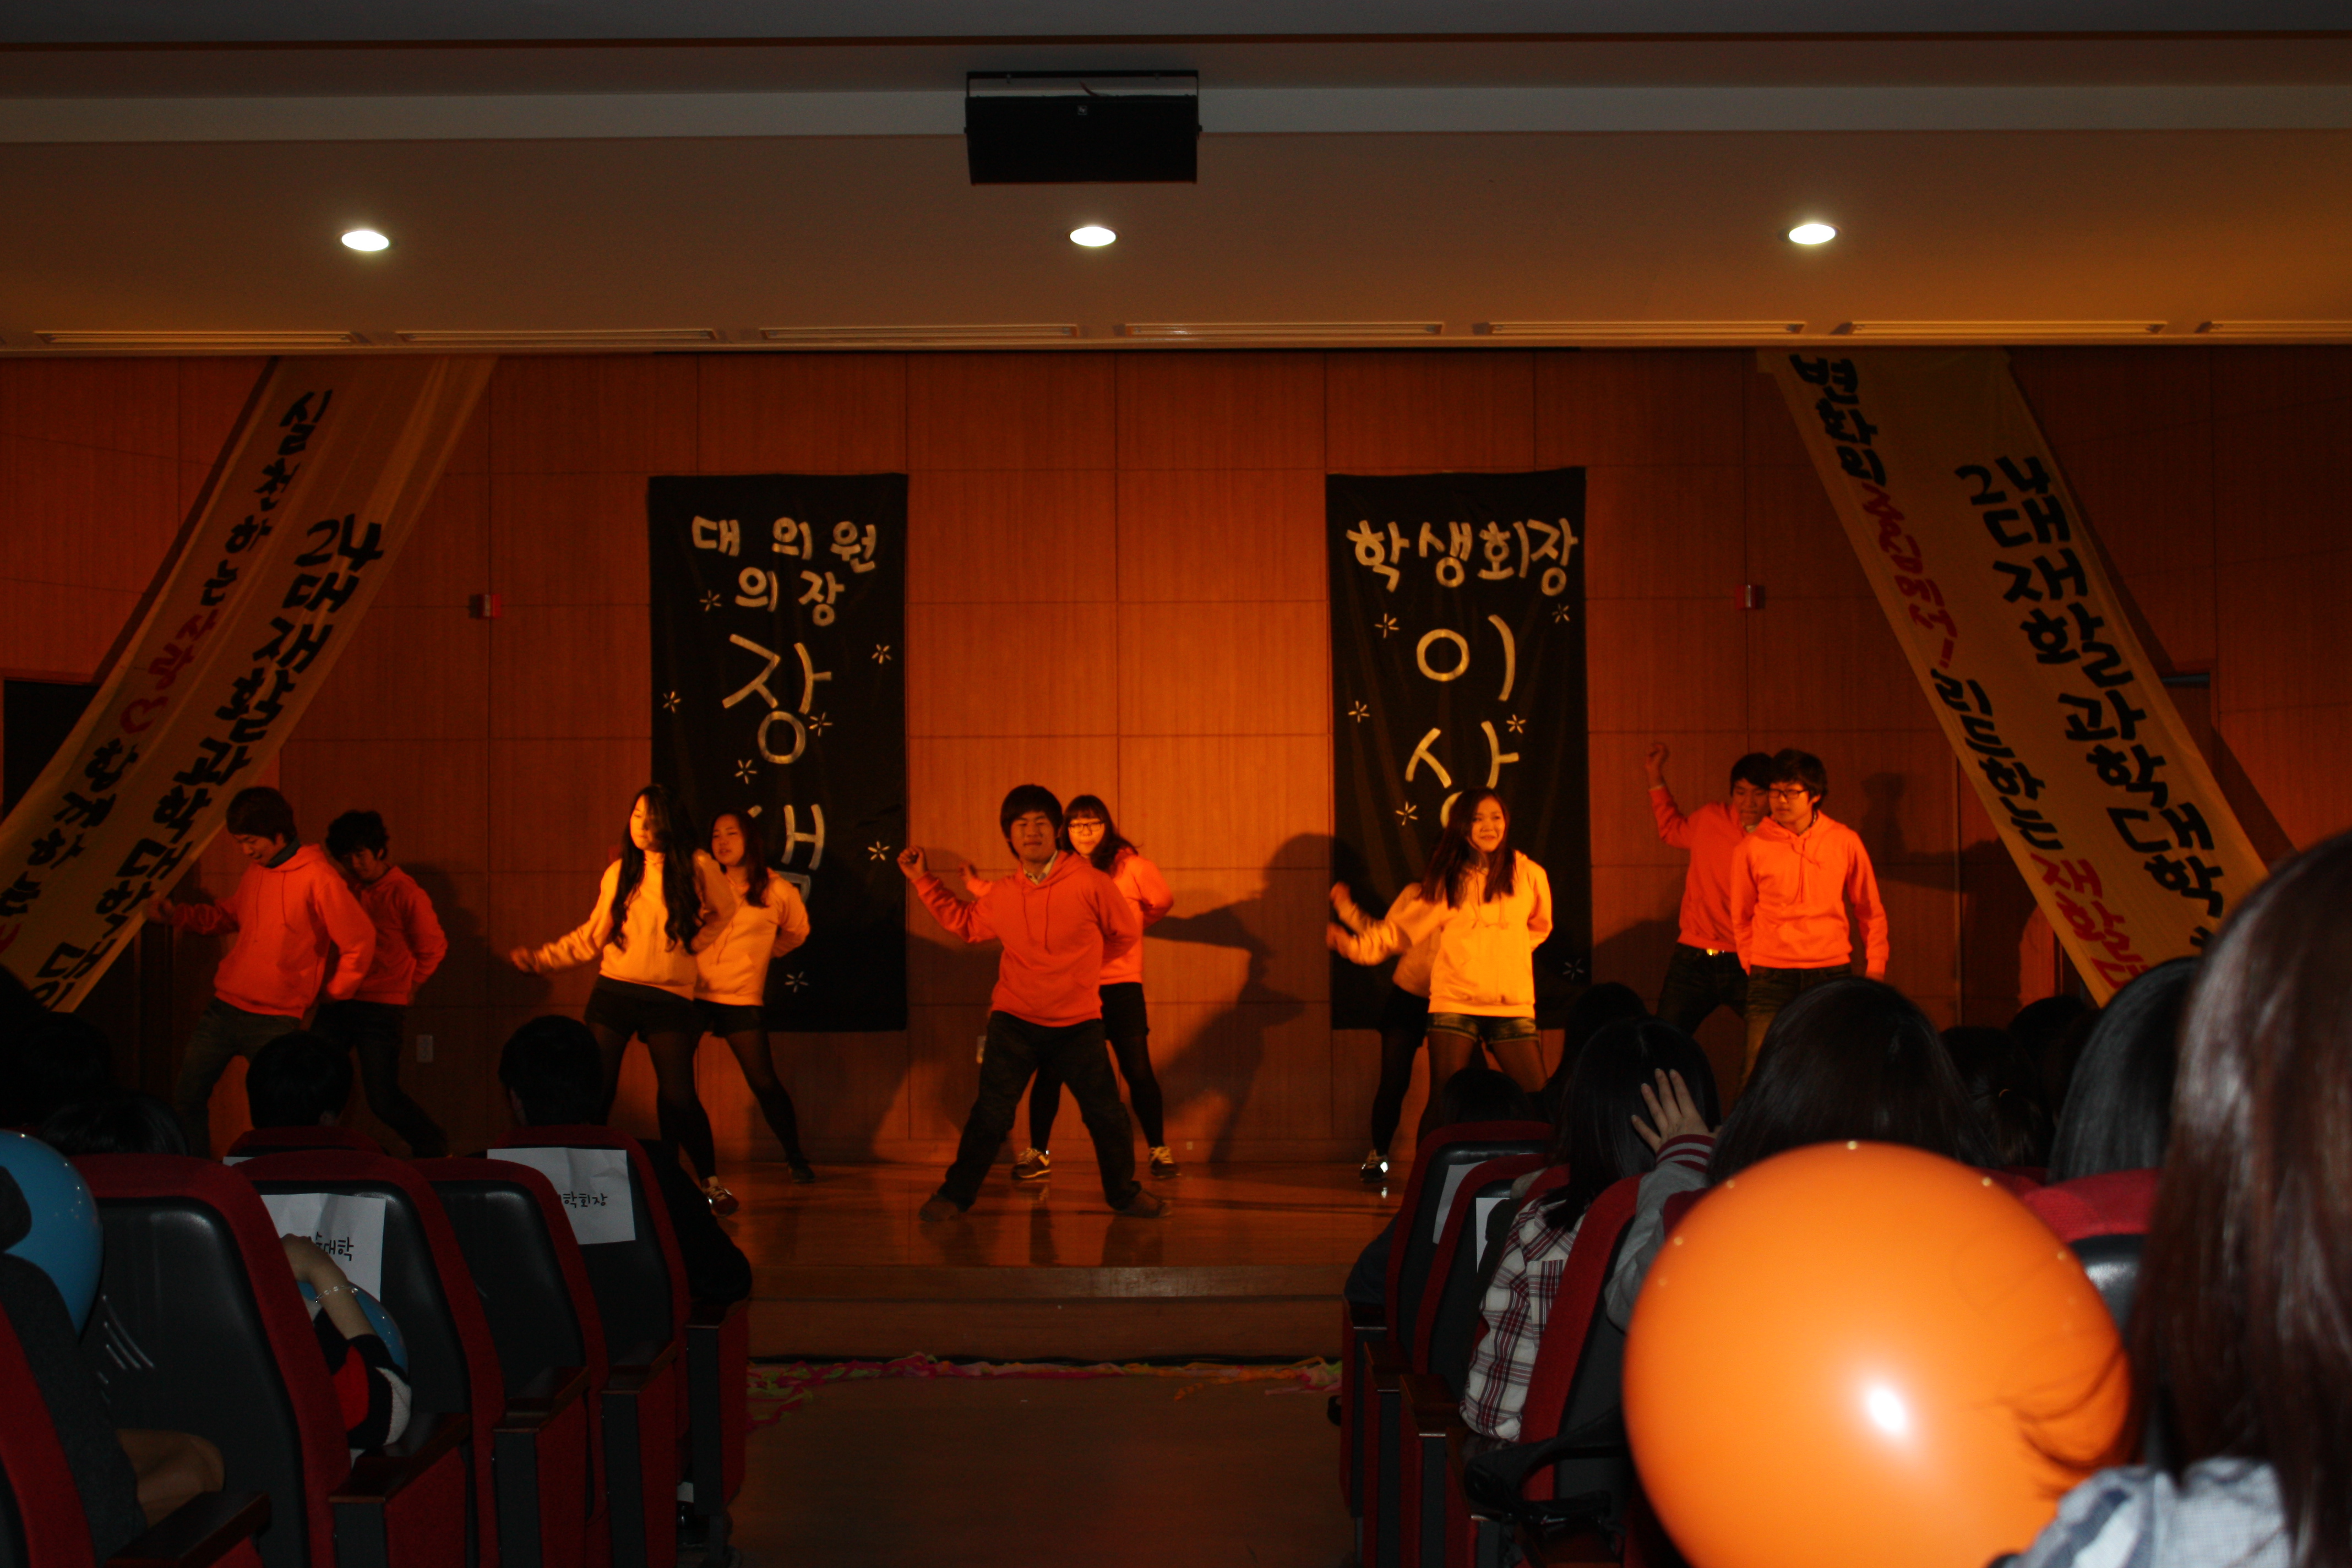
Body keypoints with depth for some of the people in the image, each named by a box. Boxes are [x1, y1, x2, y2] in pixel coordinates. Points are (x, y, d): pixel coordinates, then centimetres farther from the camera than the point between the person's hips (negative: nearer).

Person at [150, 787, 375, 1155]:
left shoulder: (318, 878, -14)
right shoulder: (255, 872, 9)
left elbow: (360, 941, -12)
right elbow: (228, 917, 26)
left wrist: (336, 993, -1)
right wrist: (177, 914, 12)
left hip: (274, 1021, -7)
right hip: (223, 1006, 7)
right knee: (187, 1097, 9)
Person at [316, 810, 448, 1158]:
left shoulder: (405, 894, -6)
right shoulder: (348, 891, 12)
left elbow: (434, 949, 2)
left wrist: (408, 989, 6)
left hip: (382, 1010, -6)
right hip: (339, 1005, 6)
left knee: (383, 1098, -5)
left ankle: (433, 1147, 16)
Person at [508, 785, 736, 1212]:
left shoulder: (697, 868, 0)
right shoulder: (620, 872, 7)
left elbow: (723, 911, 17)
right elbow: (591, 937, 11)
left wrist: (691, 944, 5)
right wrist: (540, 959, 5)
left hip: (669, 999, -2)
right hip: (613, 993, 2)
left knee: (679, 1097, -8)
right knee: (596, 1090, -2)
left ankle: (710, 1181, 8)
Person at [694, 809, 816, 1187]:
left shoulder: (776, 890, 2)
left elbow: (797, 932, 21)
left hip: (742, 1000, -1)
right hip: (694, 994, 1)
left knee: (765, 1084, -1)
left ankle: (795, 1157, 16)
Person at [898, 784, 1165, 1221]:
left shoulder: (1088, 882, -11)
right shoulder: (1001, 895, -1)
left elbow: (1127, 933, 2)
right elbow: (964, 923, 18)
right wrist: (923, 879, 13)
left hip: (1078, 1024, -1)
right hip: (1015, 1023, 1)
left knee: (1106, 1114, 5)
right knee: (990, 1113, 0)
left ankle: (1124, 1193, 26)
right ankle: (956, 1194, 16)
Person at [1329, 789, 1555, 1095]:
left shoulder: (1527, 874, 6)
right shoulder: (1446, 883, 6)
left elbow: (1539, 926, 25)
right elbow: (1400, 928, 2)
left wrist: (1510, 954, 13)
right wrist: (1354, 944, -12)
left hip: (1512, 1007, 1)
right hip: (1454, 1004, -1)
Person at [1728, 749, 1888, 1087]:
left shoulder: (1845, 841, 2)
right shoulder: (1751, 848, 0)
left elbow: (1871, 910, 13)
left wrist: (1876, 968, 9)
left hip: (1832, 971, 1)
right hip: (1771, 975, -1)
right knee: (1760, 1074, -8)